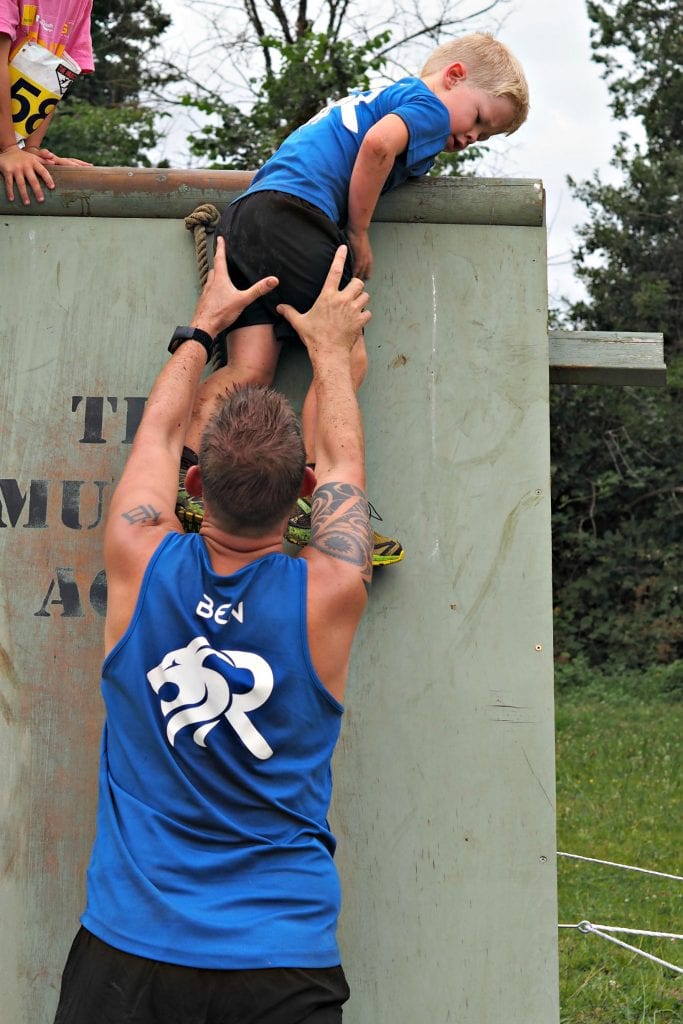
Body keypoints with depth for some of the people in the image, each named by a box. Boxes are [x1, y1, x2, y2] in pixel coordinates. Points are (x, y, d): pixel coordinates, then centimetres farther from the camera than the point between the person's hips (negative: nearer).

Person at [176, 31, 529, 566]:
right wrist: (359, 235, -5)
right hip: (295, 215, -9)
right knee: (347, 358, -10)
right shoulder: (429, 104, 4)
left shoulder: (377, 97, 34)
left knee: (250, 370, -3)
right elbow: (378, 144, -14)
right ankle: (307, 506, -15)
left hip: (247, 215, 9)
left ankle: (178, 473, -19)